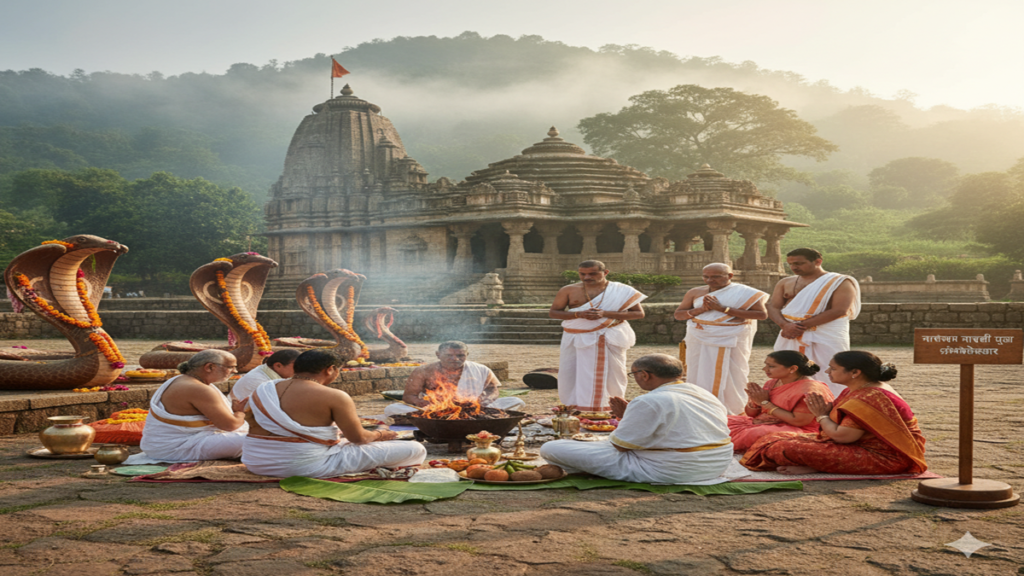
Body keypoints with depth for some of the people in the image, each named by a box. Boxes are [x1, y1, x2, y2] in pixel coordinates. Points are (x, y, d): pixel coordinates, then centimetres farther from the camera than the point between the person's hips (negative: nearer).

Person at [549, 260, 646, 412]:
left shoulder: (622, 291, -1)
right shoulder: (569, 291, 3)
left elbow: (639, 313, -4)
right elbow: (553, 312, 4)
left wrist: (605, 314, -16)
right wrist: (579, 314, -15)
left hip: (610, 340, -1)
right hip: (577, 339, 1)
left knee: (611, 374, -2)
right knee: (571, 374, -2)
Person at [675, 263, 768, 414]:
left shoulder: (745, 292, -3)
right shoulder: (696, 292, 7)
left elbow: (762, 314, -13)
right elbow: (678, 314, 8)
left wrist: (723, 308, -16)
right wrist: (701, 309, -13)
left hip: (731, 340, -3)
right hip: (699, 339, 3)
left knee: (730, 376, -2)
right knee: (699, 375, 2)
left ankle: (732, 412, 9)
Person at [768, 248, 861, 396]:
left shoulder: (840, 282, -3)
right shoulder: (785, 283, 13)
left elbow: (839, 310, -14)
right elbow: (773, 307, 7)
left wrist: (802, 326, -16)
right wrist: (785, 325, -17)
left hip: (828, 338, -5)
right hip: (790, 337, 5)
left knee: (827, 380, -6)